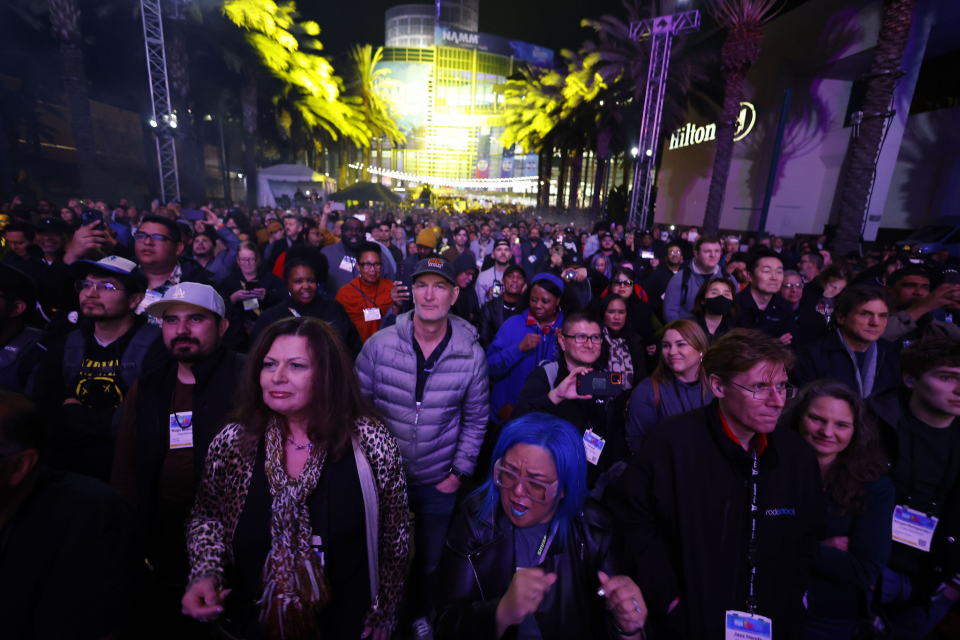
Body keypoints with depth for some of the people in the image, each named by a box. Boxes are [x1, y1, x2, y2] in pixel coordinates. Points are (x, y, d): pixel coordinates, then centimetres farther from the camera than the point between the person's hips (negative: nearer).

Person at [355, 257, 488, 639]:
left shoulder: (471, 354, -13)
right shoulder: (380, 343, -14)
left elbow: (475, 419, -2)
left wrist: (460, 471, -3)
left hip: (438, 483, 1)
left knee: (428, 563, 22)